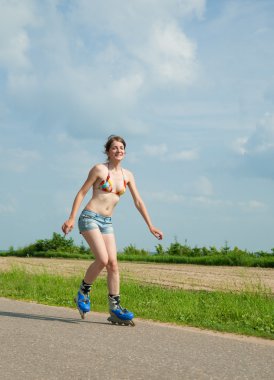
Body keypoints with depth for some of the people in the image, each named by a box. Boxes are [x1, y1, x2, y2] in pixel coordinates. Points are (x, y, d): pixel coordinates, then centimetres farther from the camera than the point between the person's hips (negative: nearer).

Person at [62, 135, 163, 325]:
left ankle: (115, 309, 1)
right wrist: (71, 219, -8)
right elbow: (82, 193, -3)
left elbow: (138, 201, 12)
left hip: (107, 223, 5)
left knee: (113, 263, -3)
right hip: (90, 218, -5)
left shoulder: (127, 175, 9)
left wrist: (150, 226, 8)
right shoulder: (99, 169, -5)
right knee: (103, 259, -19)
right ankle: (83, 292, 3)